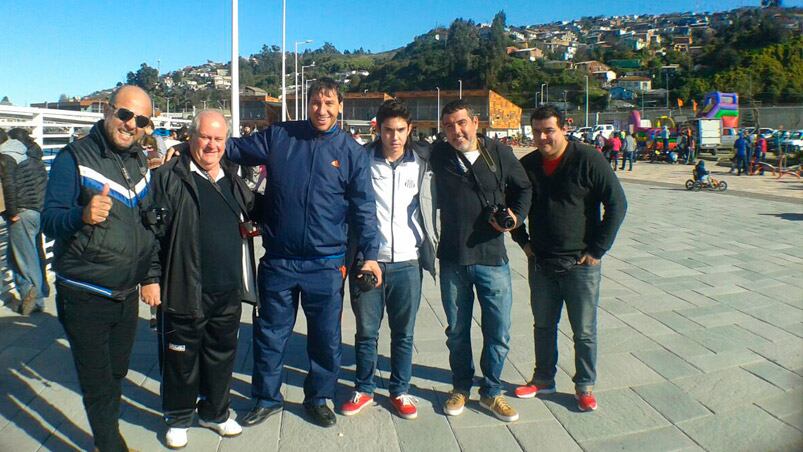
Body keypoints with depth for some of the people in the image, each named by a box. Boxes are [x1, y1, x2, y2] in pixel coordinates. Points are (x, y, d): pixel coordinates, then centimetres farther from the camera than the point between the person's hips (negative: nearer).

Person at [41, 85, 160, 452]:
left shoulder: (141, 162, 6)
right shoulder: (74, 158, -11)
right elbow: (49, 221, -16)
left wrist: (151, 276, 10)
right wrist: (83, 215, -38)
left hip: (127, 294, 6)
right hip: (85, 297, -5)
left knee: (116, 374, 20)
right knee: (98, 383, 5)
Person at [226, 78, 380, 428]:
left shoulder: (352, 151, 0)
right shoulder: (278, 136, 1)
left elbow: (363, 207, 1)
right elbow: (232, 149, 12)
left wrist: (369, 254, -3)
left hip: (327, 264, 0)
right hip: (278, 260, 1)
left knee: (326, 337, 10)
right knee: (270, 334, 13)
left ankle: (318, 399, 33)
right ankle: (266, 398, 34)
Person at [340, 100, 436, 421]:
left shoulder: (422, 163, 2)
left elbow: (429, 208, 12)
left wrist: (430, 250, 7)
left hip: (407, 263, 1)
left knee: (403, 333, 11)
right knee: (366, 331, 11)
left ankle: (400, 391, 29)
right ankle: (364, 389, 29)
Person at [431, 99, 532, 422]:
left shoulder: (500, 153, -3)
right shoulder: (438, 156, -2)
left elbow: (524, 187, 12)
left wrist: (516, 215, -4)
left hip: (492, 259, 0)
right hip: (453, 260, 1)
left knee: (499, 333, 7)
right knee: (457, 331, 15)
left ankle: (491, 392, 28)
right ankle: (461, 388, 35)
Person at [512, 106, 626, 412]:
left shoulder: (588, 160, -12)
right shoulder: (527, 165, 3)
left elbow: (617, 204, -11)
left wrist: (597, 250, -11)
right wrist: (523, 240, 9)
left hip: (580, 264, -4)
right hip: (539, 264, 4)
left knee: (584, 332, 8)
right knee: (543, 326, 16)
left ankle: (584, 386, 26)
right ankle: (543, 379, 34)